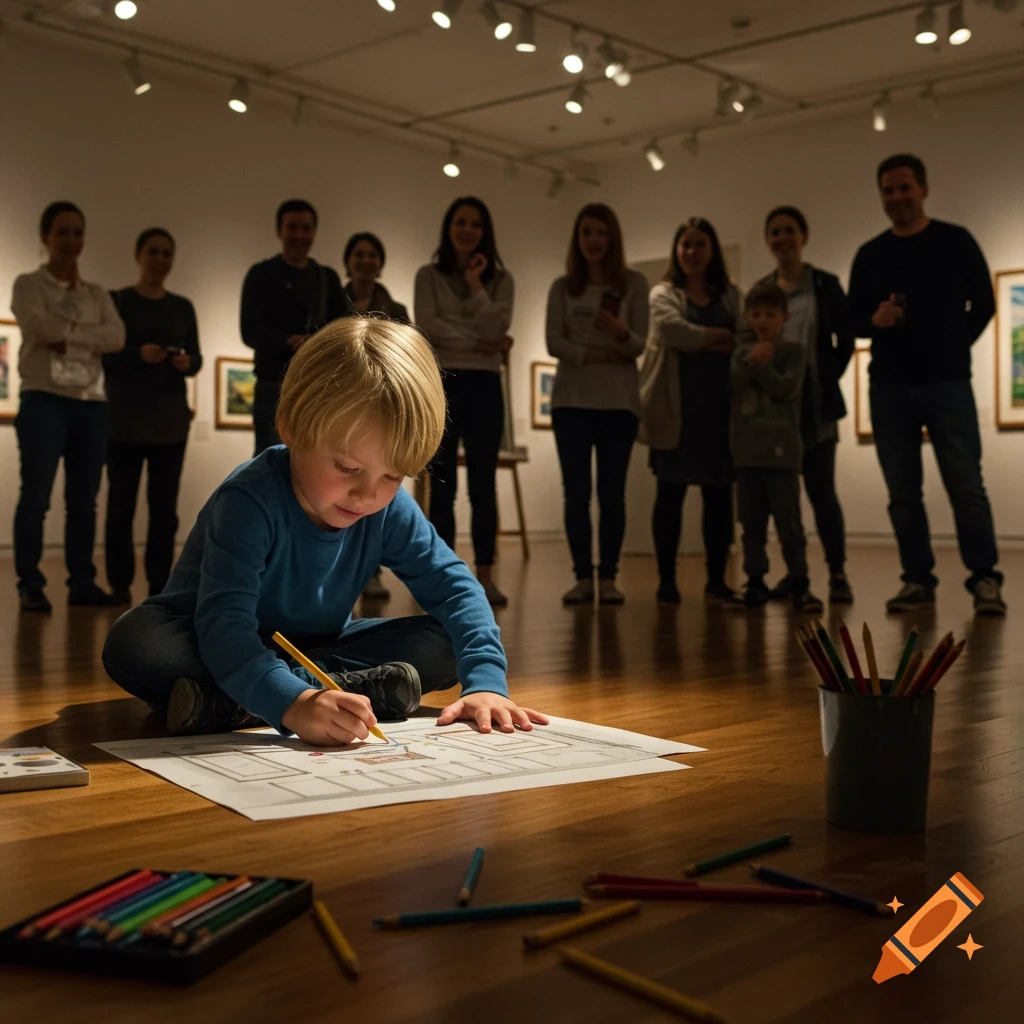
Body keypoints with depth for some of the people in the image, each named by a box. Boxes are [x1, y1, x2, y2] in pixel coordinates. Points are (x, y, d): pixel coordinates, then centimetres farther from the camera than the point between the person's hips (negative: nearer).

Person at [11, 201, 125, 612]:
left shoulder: (97, 293, 17)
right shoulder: (29, 285, 5)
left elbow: (117, 337, -2)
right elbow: (39, 328, -14)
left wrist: (70, 337, -11)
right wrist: (73, 299, -2)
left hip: (91, 402, 4)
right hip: (44, 398, -4)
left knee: (84, 499, 5)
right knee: (36, 495, -6)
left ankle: (82, 582, 10)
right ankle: (30, 585, -2)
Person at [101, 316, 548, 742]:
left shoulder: (390, 509, -13)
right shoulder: (251, 501, -31)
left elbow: (452, 586, -11)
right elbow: (224, 623, -41)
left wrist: (485, 681, -28)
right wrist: (291, 703, -58)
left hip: (313, 646, 5)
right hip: (223, 652, -5)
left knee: (442, 643, -15)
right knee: (134, 642, -35)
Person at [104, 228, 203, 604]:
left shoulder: (183, 307, 13)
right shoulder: (116, 300, 3)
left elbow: (197, 357, 11)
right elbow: (102, 354, -5)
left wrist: (187, 363, -11)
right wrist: (138, 355, -21)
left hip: (171, 418, 3)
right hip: (125, 418, -3)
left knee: (165, 503, 1)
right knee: (122, 502, -4)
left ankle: (160, 584, 5)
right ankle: (119, 584, 3)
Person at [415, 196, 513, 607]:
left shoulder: (500, 279, 8)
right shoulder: (429, 275, 6)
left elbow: (494, 331, -6)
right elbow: (428, 327, -7)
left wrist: (476, 285, -9)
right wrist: (478, 343, -9)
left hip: (484, 386, 1)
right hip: (440, 384, 0)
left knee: (483, 483, 0)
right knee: (442, 484, 2)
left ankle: (485, 574, 3)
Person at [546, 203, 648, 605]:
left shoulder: (633, 284, 2)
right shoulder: (562, 287, 6)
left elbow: (639, 345, -5)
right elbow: (554, 342, -2)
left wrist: (620, 332, -26)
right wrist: (593, 354, -15)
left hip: (618, 400, -1)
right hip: (571, 398, 1)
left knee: (612, 491, 0)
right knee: (576, 491, 0)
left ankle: (608, 577, 6)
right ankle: (582, 577, 6)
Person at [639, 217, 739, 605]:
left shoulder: (730, 295, 16)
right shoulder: (663, 293, 9)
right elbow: (672, 330, -13)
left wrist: (696, 341, -11)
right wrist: (720, 337, -6)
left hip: (720, 403, 2)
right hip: (676, 405, -2)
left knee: (719, 492, 2)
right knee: (671, 491, 0)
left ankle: (716, 580, 10)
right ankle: (667, 580, 7)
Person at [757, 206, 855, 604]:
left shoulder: (825, 284, 1)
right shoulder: (760, 289, 10)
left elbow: (845, 341, 1)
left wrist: (827, 382, -5)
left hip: (815, 404, -3)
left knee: (820, 488, -5)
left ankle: (838, 574, 2)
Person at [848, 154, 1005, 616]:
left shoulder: (956, 241, 5)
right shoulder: (870, 254, 11)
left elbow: (984, 303, 9)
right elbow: (852, 319, 10)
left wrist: (956, 346, 3)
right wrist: (874, 320, -11)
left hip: (947, 384, -3)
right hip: (889, 389, 3)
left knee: (966, 486, -8)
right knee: (902, 491, 2)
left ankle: (985, 579, -2)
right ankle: (918, 581, 8)